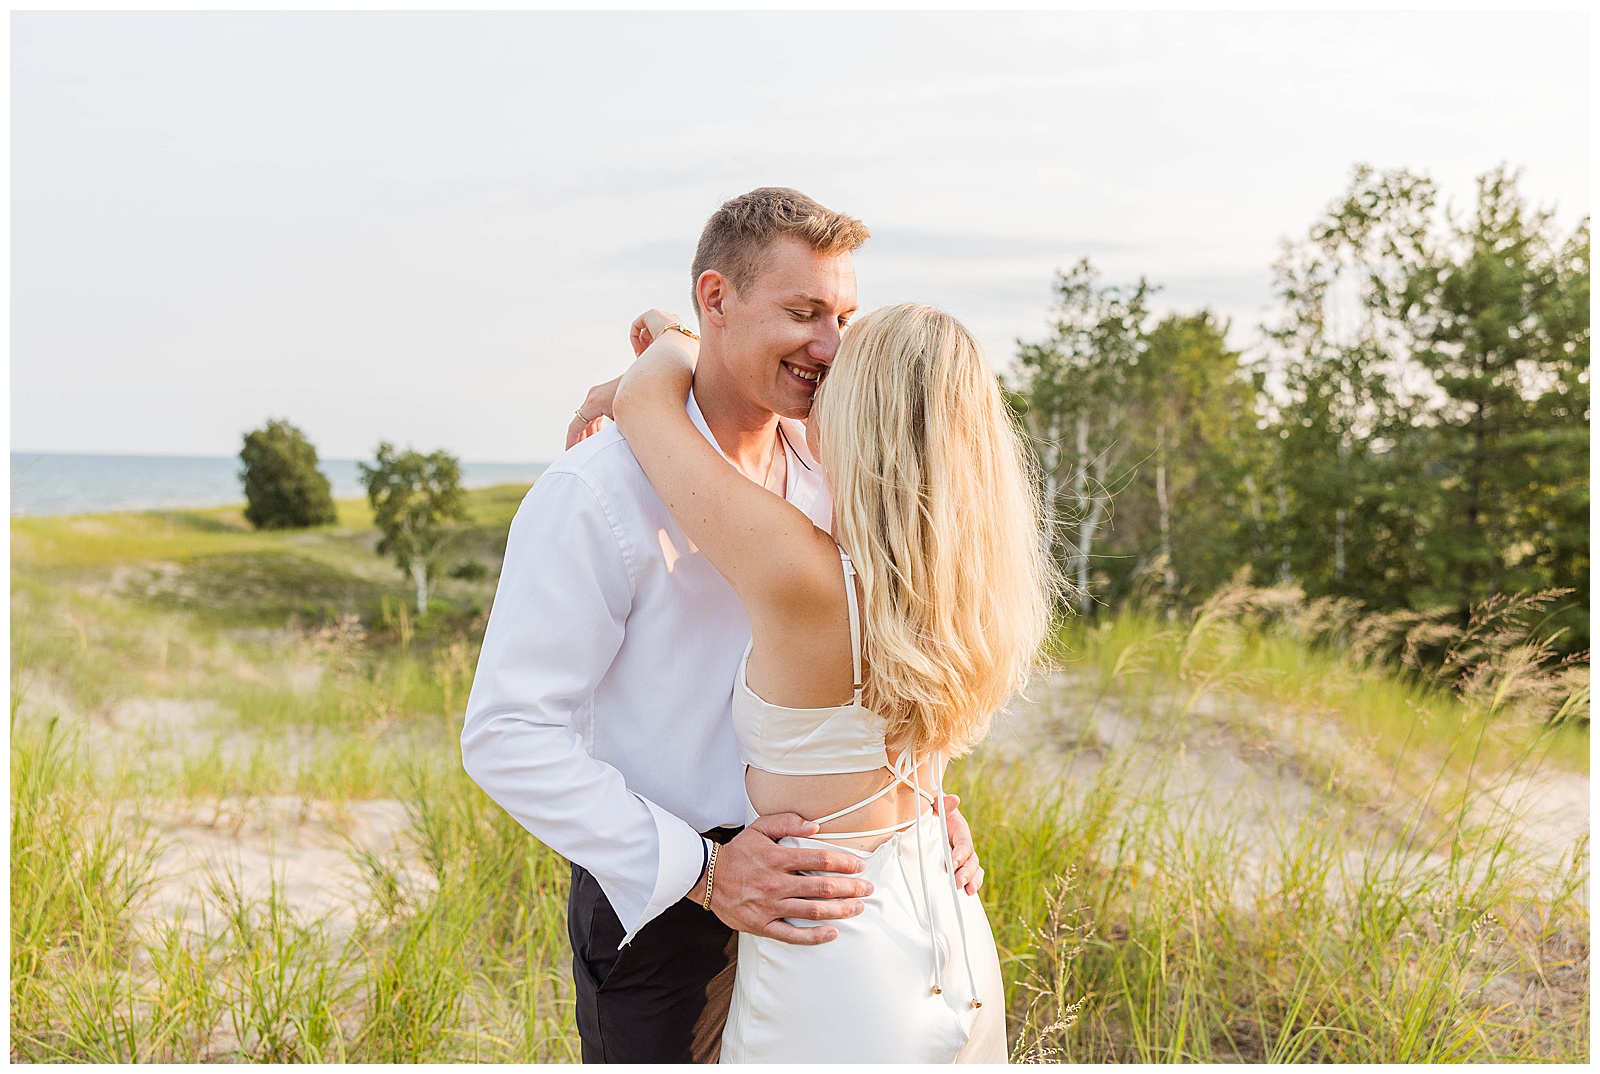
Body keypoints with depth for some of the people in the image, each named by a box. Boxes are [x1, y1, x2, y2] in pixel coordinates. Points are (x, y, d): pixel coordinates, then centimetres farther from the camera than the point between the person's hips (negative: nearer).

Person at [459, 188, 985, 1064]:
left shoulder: (821, 473, 3)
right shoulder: (599, 491, -19)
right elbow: (507, 735, -21)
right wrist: (699, 870, -25)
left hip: (798, 883, 6)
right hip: (655, 896, -6)